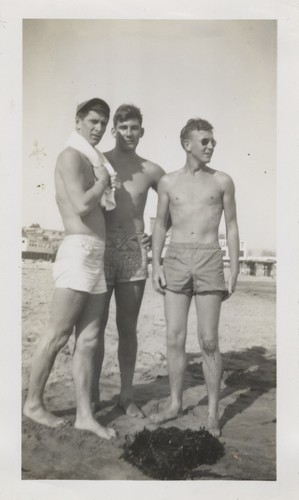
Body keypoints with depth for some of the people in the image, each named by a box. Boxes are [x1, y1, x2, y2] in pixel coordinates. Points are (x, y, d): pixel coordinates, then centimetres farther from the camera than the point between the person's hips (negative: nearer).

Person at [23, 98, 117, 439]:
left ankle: (84, 415, 11)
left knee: (88, 340, 6)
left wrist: (102, 186, 16)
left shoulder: (89, 160, 23)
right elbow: (82, 205, -17)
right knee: (58, 335, -1)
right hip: (79, 251, -9)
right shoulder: (71, 155, -5)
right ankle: (33, 403, 15)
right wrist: (101, 182, -3)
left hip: (96, 255, 9)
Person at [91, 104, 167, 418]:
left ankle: (127, 395, 17)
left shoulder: (150, 171, 9)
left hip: (135, 252, 2)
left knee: (128, 328, 7)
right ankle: (92, 394, 14)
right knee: (95, 325, 2)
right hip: (101, 249, -2)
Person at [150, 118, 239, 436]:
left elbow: (231, 226, 7)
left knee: (208, 342, 0)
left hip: (209, 261, -2)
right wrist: (156, 264, 3)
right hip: (175, 261, 2)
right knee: (174, 338, 5)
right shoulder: (168, 182, 9)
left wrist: (234, 269, 0)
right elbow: (160, 225, 13)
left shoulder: (222, 181, 6)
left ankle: (213, 411, 13)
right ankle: (174, 402, 21)